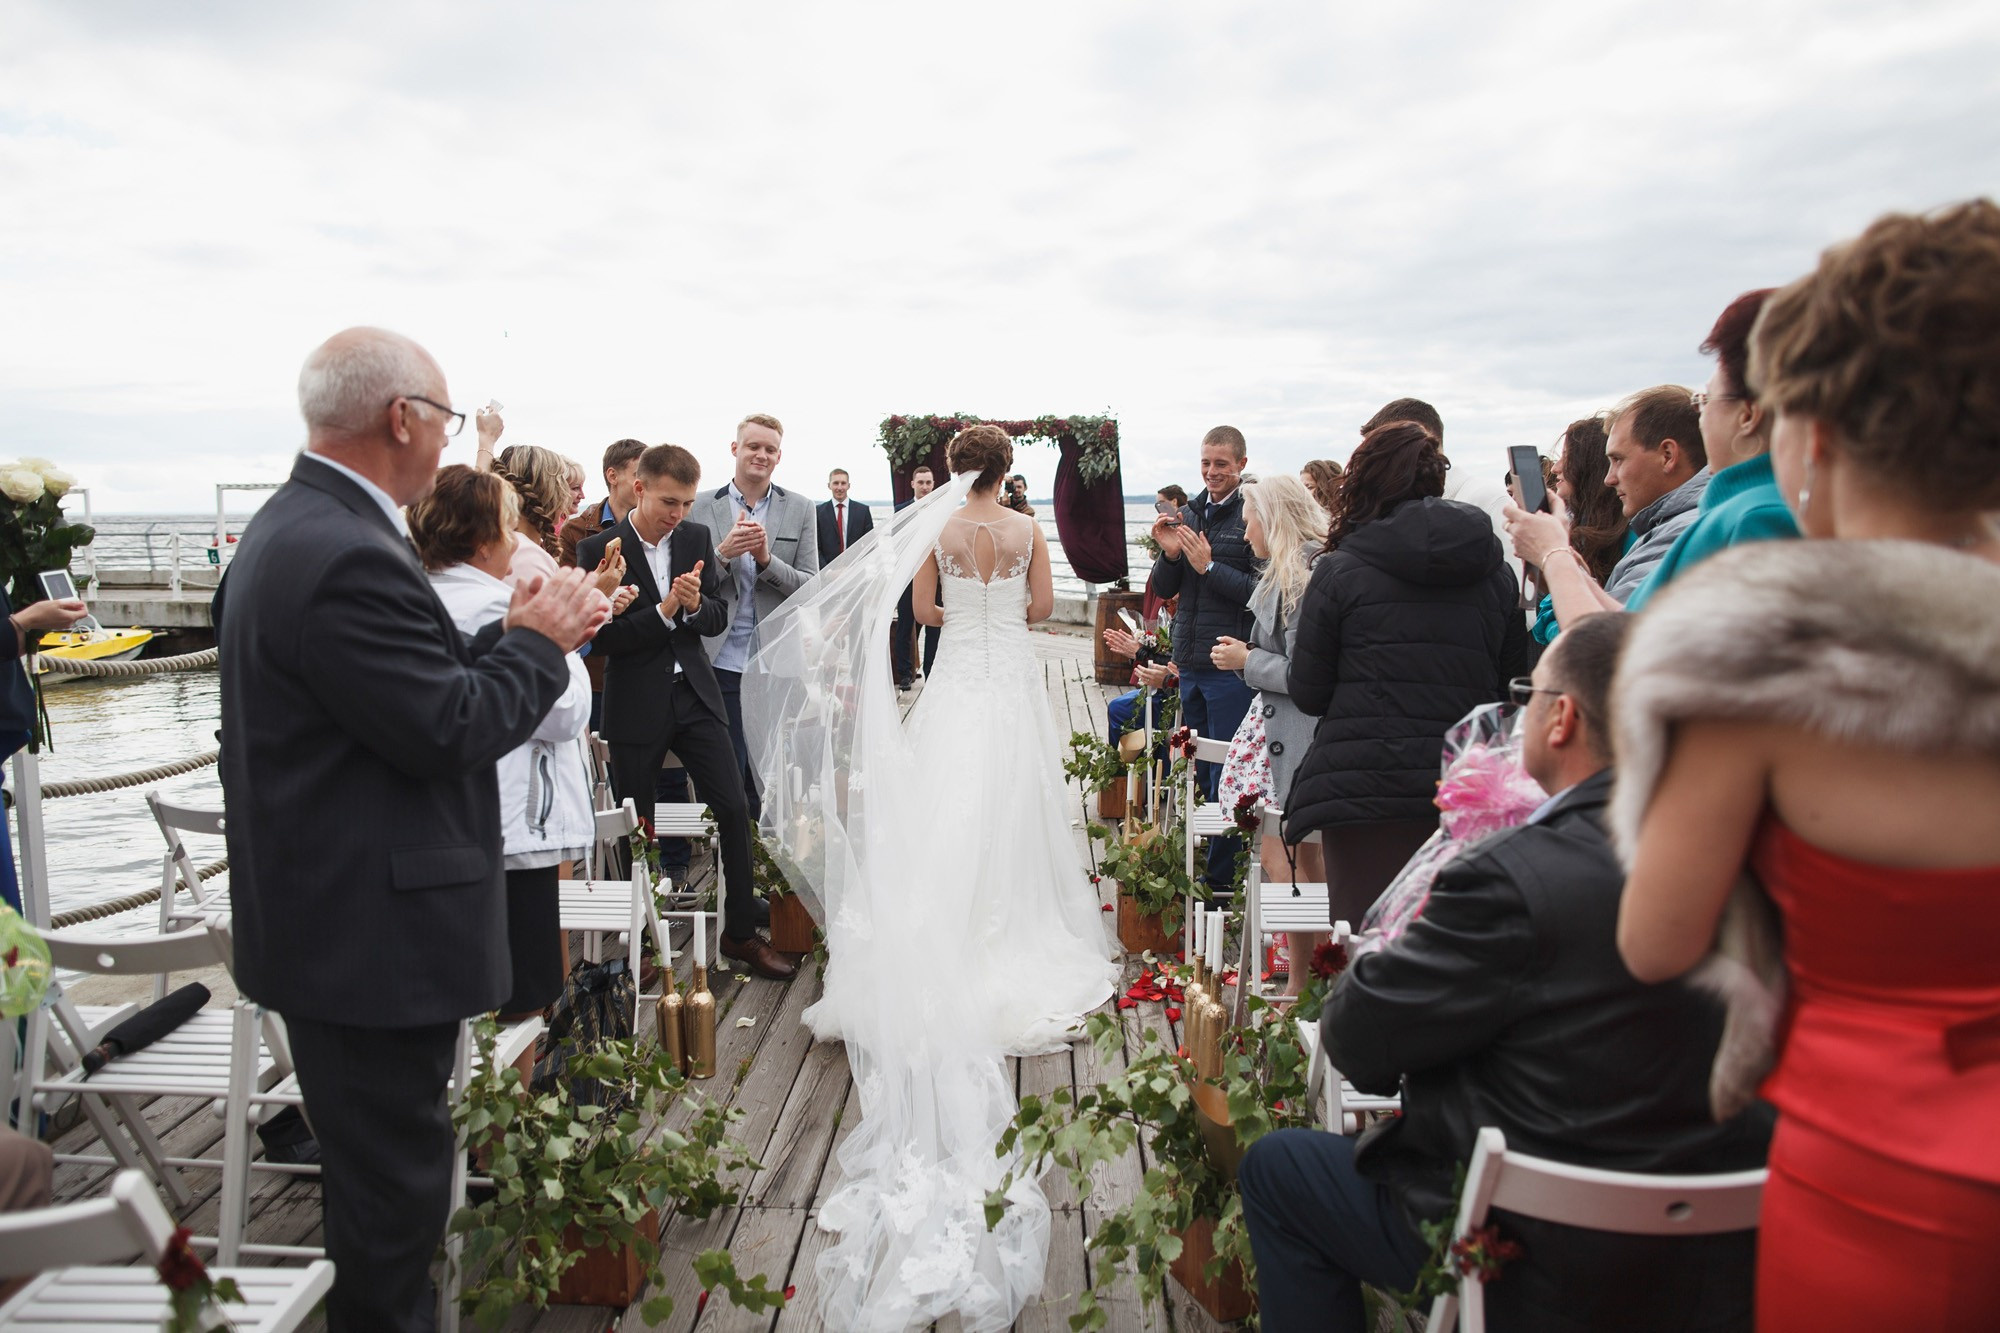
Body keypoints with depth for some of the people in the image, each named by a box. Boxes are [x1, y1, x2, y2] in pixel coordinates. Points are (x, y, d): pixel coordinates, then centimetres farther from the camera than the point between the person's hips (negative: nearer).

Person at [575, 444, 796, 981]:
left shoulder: (697, 538, 4)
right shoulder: (599, 549, -8)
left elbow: (719, 619, 6)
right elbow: (603, 638, -12)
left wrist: (696, 604, -15)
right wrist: (664, 610, -22)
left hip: (695, 694, 3)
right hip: (636, 705, -3)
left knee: (734, 807, -1)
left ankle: (741, 932, 13)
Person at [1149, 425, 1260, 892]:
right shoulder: (1190, 512, 10)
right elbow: (1164, 589, 11)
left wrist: (1209, 567, -18)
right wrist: (1170, 554, -7)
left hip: (1231, 665, -7)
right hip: (1190, 661, 7)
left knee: (1225, 776, 2)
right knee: (1195, 772, 15)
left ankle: (1221, 879, 13)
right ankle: (1193, 866, 27)